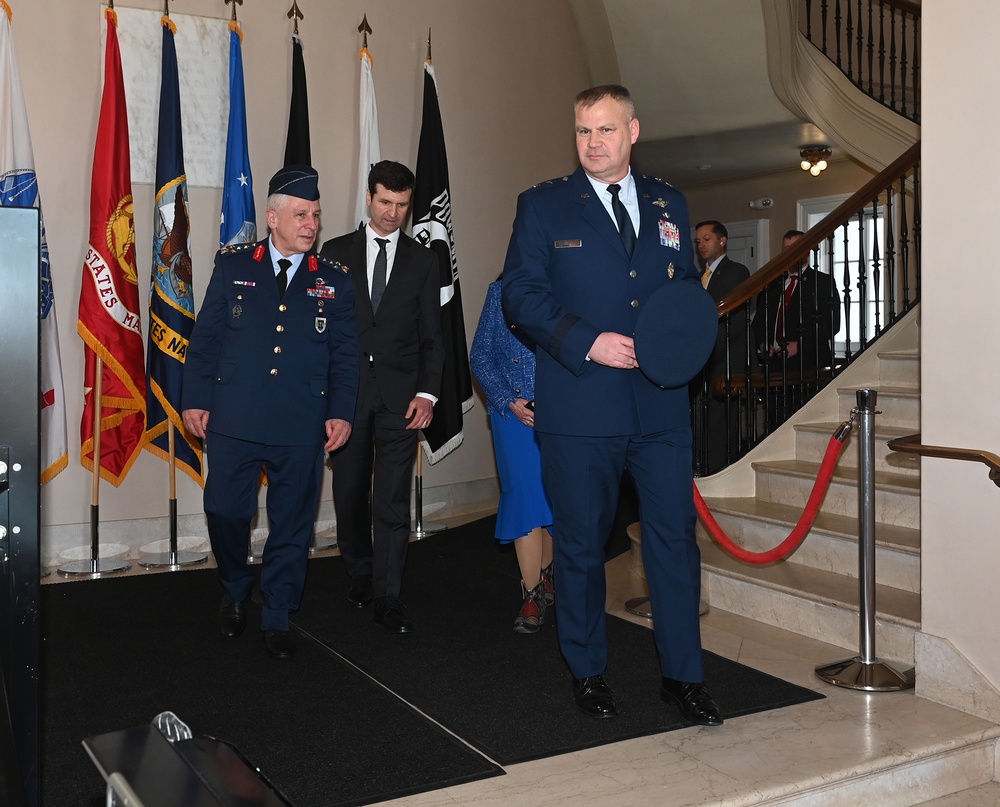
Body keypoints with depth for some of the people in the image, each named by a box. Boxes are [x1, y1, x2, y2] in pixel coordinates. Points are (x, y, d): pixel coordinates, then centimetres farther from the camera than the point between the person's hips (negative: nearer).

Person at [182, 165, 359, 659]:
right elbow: (205, 337, 5)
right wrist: (196, 399, -1)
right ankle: (235, 594, 33)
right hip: (233, 421, 0)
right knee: (225, 512, 5)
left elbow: (345, 355, 6)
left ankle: (276, 619, 23)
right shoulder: (233, 265, 5)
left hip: (302, 429, 1)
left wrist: (341, 412, -3)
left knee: (292, 524, 7)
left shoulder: (334, 280, 7)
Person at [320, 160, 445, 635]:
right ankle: (360, 575, 28)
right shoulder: (336, 252, 9)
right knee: (350, 490, 9)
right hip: (346, 389, 1)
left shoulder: (422, 261, 10)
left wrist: (427, 393, -6)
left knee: (393, 498, -5)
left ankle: (387, 598, 0)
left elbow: (431, 336, 7)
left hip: (400, 394, -1)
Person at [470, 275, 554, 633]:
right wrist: (510, 401, -7)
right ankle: (532, 595, 3)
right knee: (525, 492, -5)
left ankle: (545, 574, 28)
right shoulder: (501, 291, 5)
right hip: (513, 411, 0)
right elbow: (480, 356, 4)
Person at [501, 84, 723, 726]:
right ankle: (589, 671, 25)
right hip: (579, 408, -2)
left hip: (662, 404, 3)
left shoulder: (669, 205, 14)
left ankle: (683, 674, 18)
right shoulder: (543, 205, 4)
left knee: (675, 535, 3)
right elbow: (522, 293, -4)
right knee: (582, 542, 8)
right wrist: (588, 343, -16)